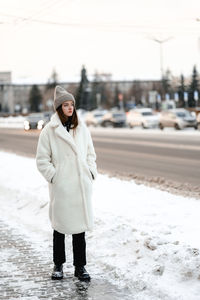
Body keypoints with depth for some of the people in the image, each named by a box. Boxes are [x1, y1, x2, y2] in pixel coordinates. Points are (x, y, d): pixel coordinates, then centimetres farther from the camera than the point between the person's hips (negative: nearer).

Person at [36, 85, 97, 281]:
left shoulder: (82, 129, 8)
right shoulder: (49, 131, -4)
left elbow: (90, 154, 17)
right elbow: (42, 160, -2)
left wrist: (91, 173, 5)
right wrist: (53, 176, -11)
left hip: (81, 186, 3)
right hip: (61, 186, -3)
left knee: (80, 225, 7)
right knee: (60, 225, 8)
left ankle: (80, 266, 17)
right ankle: (58, 264, 23)